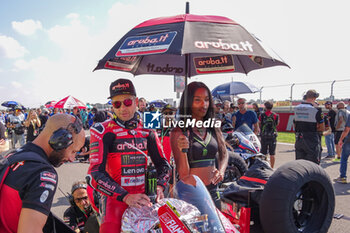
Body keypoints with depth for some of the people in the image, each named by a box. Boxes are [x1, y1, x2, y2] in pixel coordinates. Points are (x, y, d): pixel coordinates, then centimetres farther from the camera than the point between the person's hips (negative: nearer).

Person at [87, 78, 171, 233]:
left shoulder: (147, 130, 7)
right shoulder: (102, 131, -6)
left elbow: (162, 163, 9)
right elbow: (95, 174, -13)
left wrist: (160, 186, -11)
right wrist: (125, 197, -21)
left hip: (142, 197, 4)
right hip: (115, 198, -3)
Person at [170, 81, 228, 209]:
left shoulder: (214, 128, 6)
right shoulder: (179, 132, -10)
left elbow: (224, 154, 16)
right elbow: (183, 175, -11)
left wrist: (221, 171, -3)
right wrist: (183, 150, -27)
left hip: (213, 191, 5)